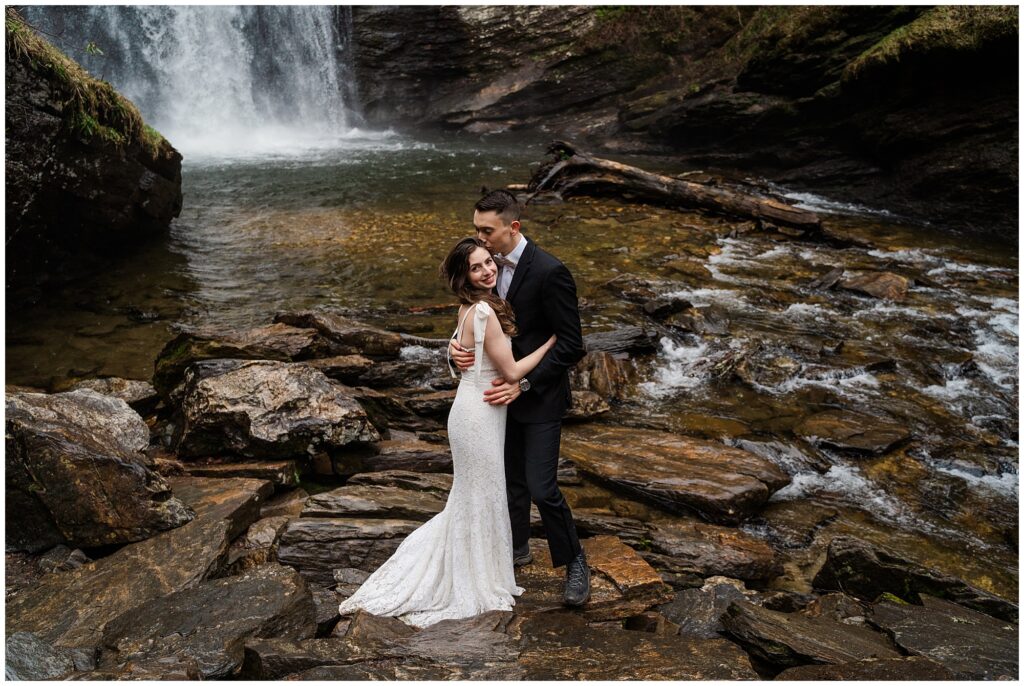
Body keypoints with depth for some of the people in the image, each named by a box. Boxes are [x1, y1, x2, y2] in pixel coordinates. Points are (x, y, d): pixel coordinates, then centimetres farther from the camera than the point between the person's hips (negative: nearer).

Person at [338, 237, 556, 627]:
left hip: (475, 410, 9)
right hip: (479, 416, -9)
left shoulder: (471, 307, 6)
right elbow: (512, 371, -19)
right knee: (481, 498, 6)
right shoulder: (484, 312, -23)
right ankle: (474, 588, 24)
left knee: (471, 496, 22)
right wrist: (552, 341, -11)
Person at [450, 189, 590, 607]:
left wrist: (523, 384, -24)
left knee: (541, 488, -5)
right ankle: (517, 547, 40)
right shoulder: (490, 264, 1)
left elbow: (571, 345, -21)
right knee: (511, 479, 19)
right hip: (504, 391, 7)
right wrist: (458, 348, -14)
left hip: (539, 397, -7)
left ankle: (574, 562, 17)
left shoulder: (550, 272, -22)